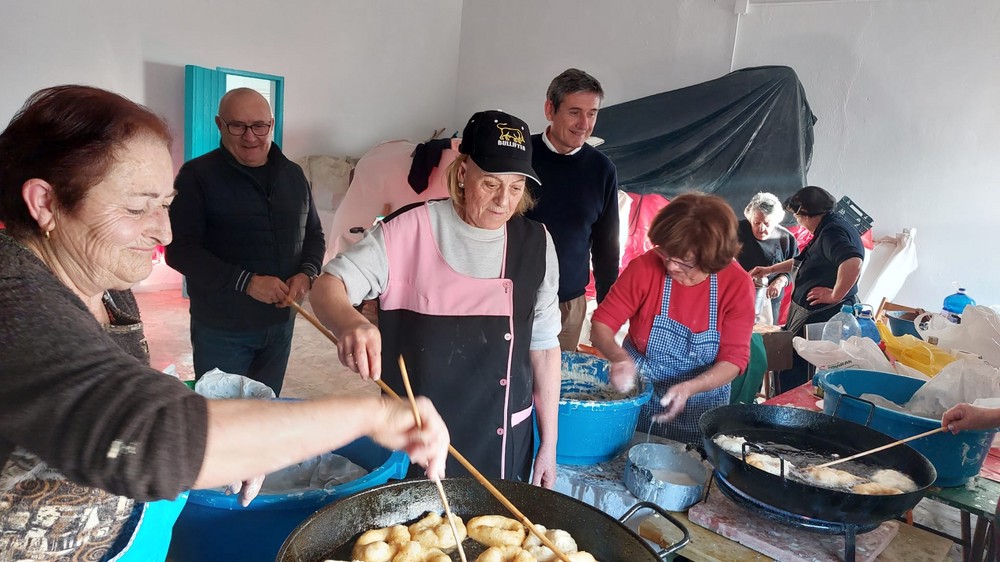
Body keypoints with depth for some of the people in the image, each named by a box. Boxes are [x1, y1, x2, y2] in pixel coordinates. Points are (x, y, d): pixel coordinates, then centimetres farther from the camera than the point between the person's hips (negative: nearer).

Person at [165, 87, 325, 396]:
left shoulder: (293, 174, 7)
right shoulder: (197, 175, -9)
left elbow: (314, 234, 13)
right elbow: (179, 250, -14)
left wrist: (307, 274, -8)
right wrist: (246, 282, -24)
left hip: (281, 322, 5)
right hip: (221, 328, -4)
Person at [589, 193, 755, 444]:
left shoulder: (738, 284, -16)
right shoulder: (644, 267, -19)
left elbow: (734, 359, -13)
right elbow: (601, 324, -14)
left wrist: (689, 388, -30)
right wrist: (618, 356, -35)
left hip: (700, 408, 0)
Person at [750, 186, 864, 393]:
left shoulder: (832, 232, -18)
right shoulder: (830, 228, 16)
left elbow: (853, 263, -37)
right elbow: (803, 262, 32)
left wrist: (835, 295, -26)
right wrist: (770, 269, 33)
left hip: (822, 316, -10)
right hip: (815, 314, 10)